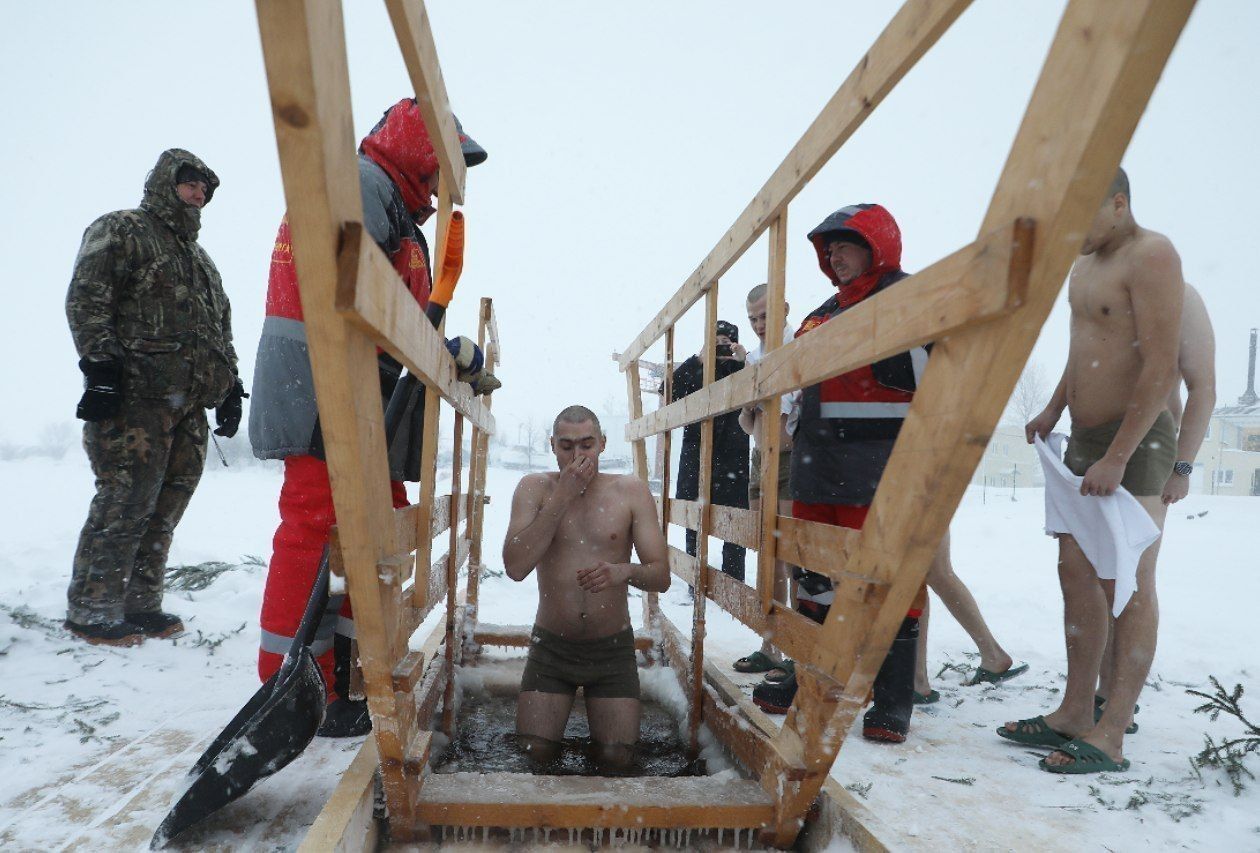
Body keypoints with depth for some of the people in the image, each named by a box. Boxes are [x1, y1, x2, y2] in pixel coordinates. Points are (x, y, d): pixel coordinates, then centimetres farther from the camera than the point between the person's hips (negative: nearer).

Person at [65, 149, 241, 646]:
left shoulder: (199, 259, 28)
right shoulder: (121, 230, 4)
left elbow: (222, 329, 27)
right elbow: (86, 300, -8)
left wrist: (229, 388, 18)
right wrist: (100, 366, -18)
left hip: (189, 403, 8)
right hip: (134, 396, -7)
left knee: (167, 505, 6)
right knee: (126, 502, -8)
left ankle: (139, 605, 15)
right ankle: (91, 611, 3)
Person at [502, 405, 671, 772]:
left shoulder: (631, 491, -7)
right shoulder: (535, 488, -6)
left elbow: (661, 576, -9)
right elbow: (515, 568, -19)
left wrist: (624, 571, -31)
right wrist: (561, 497, -22)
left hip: (612, 648, 0)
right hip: (551, 645, 0)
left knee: (615, 759, 0)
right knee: (536, 752, -3)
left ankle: (601, 708, 27)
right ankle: (550, 711, 25)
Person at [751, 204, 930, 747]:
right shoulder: (824, 314, 22)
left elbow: (933, 367, -16)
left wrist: (860, 350, -19)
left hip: (881, 471, -8)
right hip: (817, 467, 8)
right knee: (816, 575, 13)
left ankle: (893, 701, 10)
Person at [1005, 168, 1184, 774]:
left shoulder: (1150, 255, -12)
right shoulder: (1085, 266, 16)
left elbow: (1161, 368, -20)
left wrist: (1117, 458, -22)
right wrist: (1053, 411, 20)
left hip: (1134, 444, -9)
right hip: (1084, 441, 9)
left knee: (1128, 587, -5)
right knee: (1077, 575, 10)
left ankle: (1110, 738, 2)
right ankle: (1074, 714, 19)